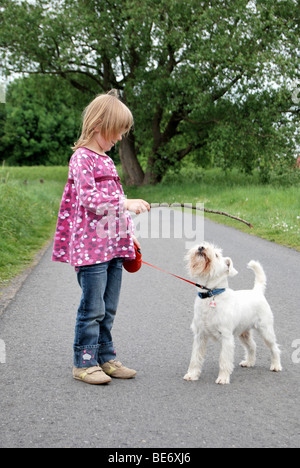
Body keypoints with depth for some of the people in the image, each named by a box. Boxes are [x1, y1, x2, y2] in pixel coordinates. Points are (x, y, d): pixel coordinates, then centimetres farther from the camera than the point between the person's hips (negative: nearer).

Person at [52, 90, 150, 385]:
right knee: (92, 308, -4)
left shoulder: (105, 160, 19)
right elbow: (89, 199, -19)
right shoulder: (82, 158, -8)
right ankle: (84, 363, 7)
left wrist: (129, 236, 23)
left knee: (108, 309, 13)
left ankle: (105, 358, 22)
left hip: (113, 246, 9)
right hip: (91, 246, -9)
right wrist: (125, 203, -25)